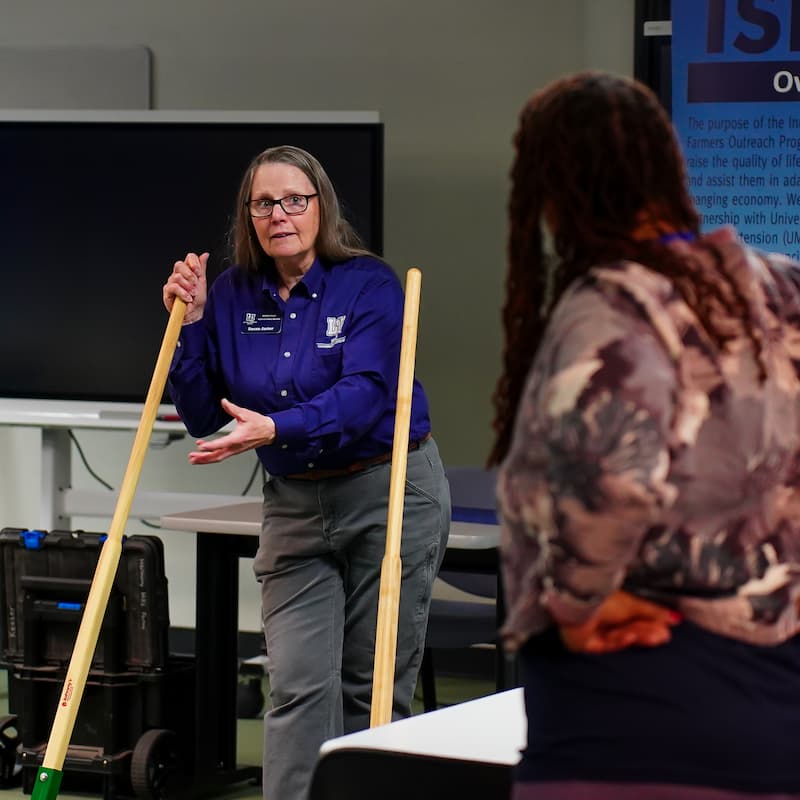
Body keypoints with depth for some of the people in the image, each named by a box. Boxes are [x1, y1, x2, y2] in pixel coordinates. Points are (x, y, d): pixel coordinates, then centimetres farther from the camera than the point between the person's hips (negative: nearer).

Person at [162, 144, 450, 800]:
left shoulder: (370, 284, -10)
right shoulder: (232, 296, 4)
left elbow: (365, 394, -23)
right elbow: (202, 416, 5)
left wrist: (275, 429, -36)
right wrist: (191, 324, -6)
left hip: (389, 498, -4)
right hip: (294, 504, 4)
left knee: (373, 686, 3)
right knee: (298, 685, -6)